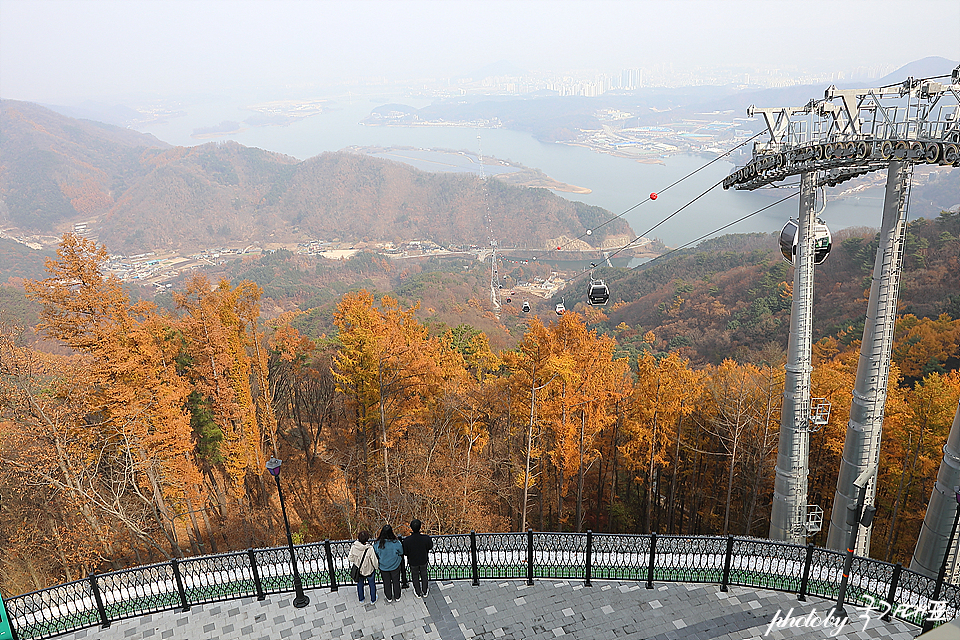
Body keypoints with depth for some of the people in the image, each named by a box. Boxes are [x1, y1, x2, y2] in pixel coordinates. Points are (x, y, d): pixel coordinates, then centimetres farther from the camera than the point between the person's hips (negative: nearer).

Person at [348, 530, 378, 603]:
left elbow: (350, 558, -10)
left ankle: (361, 599, 51)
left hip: (357, 570, 3)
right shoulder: (370, 549, -35)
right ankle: (373, 599, 45)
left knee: (360, 584, 30)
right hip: (369, 570, -3)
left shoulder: (354, 547, -25)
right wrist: (376, 567, 0)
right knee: (372, 585, 25)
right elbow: (374, 561, -23)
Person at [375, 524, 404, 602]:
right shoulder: (396, 543, -29)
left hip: (383, 567, 1)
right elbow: (401, 553, -11)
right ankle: (397, 597, 41)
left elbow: (375, 556, -10)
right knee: (396, 582, 23)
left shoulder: (378, 544, -25)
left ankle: (389, 598, 41)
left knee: (386, 583, 23)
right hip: (395, 566, -1)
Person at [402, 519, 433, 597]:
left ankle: (418, 593, 45)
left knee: (415, 577, 26)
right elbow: (430, 546, -10)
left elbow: (405, 552, -17)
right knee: (424, 575, 27)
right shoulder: (426, 538, -31)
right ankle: (424, 592, 46)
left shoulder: (407, 540, -32)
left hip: (413, 562, 0)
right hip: (423, 561, 1)